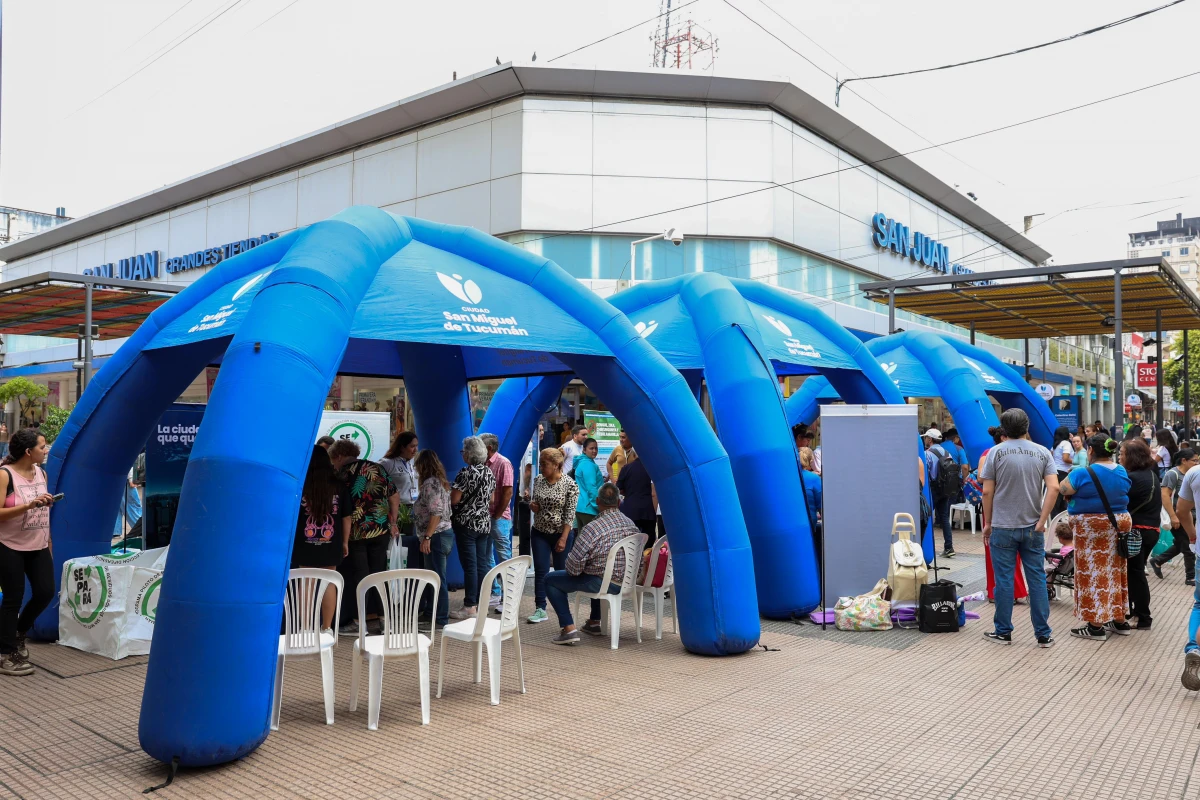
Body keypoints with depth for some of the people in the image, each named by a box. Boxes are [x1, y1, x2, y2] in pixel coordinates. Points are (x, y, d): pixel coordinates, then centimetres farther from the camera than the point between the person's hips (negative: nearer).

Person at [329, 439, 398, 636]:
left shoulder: (344, 473, -9)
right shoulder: (377, 468, 9)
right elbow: (394, 497, 12)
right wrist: (392, 522, 18)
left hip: (356, 532, -6)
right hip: (380, 530, 6)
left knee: (357, 575, 3)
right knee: (376, 573, 14)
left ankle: (359, 621, 5)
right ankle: (374, 617, 22)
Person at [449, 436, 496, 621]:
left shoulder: (466, 472, -15)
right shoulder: (489, 473, 7)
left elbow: (454, 500, -15)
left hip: (466, 524, -7)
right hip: (484, 524, 7)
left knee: (470, 565, -4)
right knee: (481, 564, 10)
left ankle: (470, 607, -1)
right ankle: (480, 603, 16)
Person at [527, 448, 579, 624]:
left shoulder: (570, 484, -14)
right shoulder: (538, 480, 0)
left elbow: (569, 515, -14)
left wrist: (563, 538, -17)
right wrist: (531, 505, -10)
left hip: (561, 534, -3)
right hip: (539, 533, 4)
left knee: (561, 571, 11)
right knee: (540, 570, -3)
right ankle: (540, 609, -1)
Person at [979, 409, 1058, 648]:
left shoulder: (996, 452, -5)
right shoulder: (1042, 452, 2)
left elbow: (987, 491, -7)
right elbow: (1054, 488, -8)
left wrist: (987, 524, 3)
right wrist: (1041, 521, -5)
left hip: (1003, 527, -2)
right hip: (1032, 528, 2)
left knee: (1004, 579, 5)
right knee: (1037, 579, 8)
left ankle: (1003, 632, 13)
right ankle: (1043, 634, 13)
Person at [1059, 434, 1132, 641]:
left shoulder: (1083, 474, -17)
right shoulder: (1122, 472, 5)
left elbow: (1062, 490, -8)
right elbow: (1123, 493, 20)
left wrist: (1073, 474, 7)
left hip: (1091, 529, -7)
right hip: (1119, 524, 7)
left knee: (1093, 574, -1)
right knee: (1115, 572, 15)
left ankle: (1096, 626, 2)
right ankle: (1119, 620, 25)